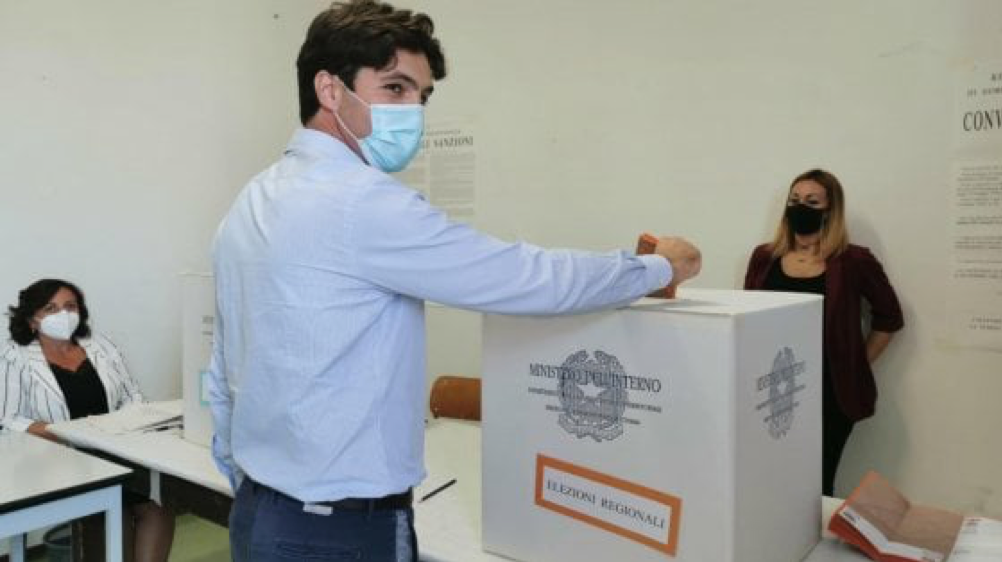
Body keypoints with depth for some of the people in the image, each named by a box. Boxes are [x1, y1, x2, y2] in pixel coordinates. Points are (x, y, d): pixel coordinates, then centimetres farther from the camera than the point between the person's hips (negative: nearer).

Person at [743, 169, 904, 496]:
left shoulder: (854, 261, -2)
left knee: (816, 484, 5)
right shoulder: (764, 257, 6)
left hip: (830, 393, -2)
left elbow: (889, 317, 10)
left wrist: (857, 365, 6)